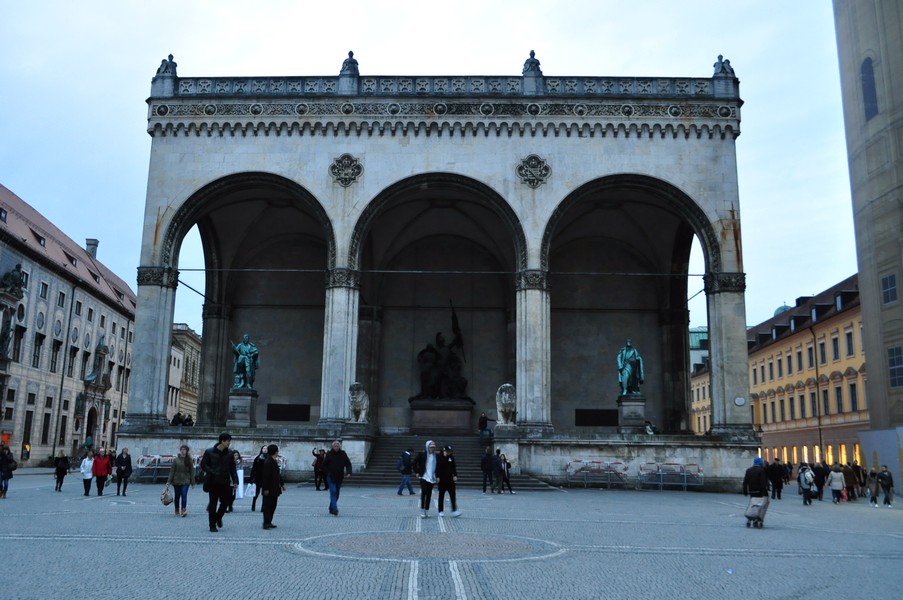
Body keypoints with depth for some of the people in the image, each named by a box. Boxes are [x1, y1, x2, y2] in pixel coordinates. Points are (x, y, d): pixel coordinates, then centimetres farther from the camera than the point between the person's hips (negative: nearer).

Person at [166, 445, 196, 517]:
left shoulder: (189, 460, 0)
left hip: (185, 481, -1)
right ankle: (177, 511, 22)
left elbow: (191, 471, 3)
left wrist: (192, 482, 3)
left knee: (184, 495, -14)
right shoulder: (176, 460, -1)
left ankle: (184, 510, -17)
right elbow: (172, 471, 1)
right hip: (176, 481, 1)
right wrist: (169, 481, -3)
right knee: (177, 496, 10)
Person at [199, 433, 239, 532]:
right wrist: (213, 473, -16)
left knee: (225, 502, 2)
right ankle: (212, 525, 13)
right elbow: (203, 465, -4)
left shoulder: (229, 454, 5)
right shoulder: (209, 452, -5)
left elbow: (232, 468, 10)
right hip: (213, 482, -3)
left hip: (225, 483, 3)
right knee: (213, 504, 2)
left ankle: (218, 517, 31)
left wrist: (235, 481, 1)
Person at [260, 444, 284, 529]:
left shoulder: (274, 462, 15)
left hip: (274, 489, 10)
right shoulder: (268, 462, -17)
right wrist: (266, 489, -22)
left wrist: (282, 484, 26)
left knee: (273, 506, 12)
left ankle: (268, 522, 18)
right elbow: (265, 476, -20)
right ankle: (266, 523, -3)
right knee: (267, 506, -5)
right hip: (269, 489, -10)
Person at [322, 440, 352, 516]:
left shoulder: (343, 454, 2)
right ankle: (334, 510, -22)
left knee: (337, 494, 11)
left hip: (339, 478, 3)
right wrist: (328, 473, -5)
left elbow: (348, 464, 4)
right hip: (331, 477, -3)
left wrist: (348, 473, -12)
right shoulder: (329, 454, -2)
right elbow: (324, 465, 4)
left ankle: (331, 509, 26)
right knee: (333, 492, -15)